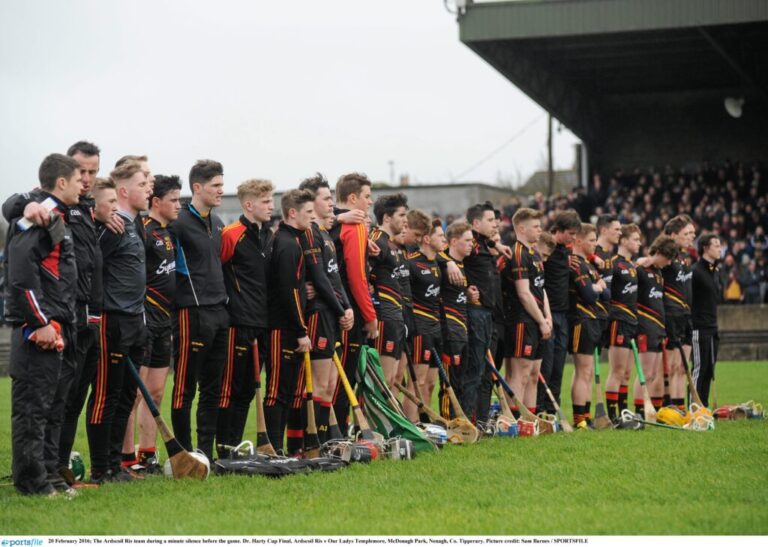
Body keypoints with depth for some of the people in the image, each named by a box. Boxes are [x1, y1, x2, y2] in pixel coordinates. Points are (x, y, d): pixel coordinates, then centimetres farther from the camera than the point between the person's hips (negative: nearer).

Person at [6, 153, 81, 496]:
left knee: (53, 406, 14)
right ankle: (32, 481, -3)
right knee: (33, 407, -5)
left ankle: (50, 474, 20)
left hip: (57, 329, 10)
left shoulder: (59, 218, 19)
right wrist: (42, 323, -21)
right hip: (37, 329, -10)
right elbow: (22, 273, -21)